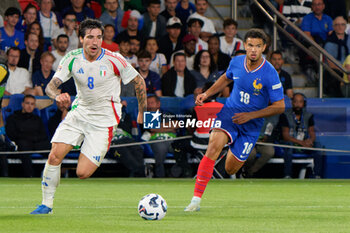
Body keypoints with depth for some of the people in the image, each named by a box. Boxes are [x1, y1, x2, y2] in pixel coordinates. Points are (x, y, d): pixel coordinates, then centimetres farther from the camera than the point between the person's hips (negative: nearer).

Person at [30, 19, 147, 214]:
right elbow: (51, 86, -7)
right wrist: (57, 95, -31)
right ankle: (47, 204, 2)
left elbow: (139, 82, -2)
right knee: (55, 156, -13)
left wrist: (142, 113, 4)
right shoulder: (73, 59, -6)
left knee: (82, 173, -12)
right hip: (79, 112, 3)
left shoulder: (114, 60, -15)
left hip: (104, 119, -3)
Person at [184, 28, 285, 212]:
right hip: (229, 113, 1)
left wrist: (250, 115, -17)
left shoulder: (269, 74, -18)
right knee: (213, 146, -28)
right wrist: (207, 93, 7)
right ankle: (196, 199, -30)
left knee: (230, 170, 4)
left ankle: (237, 154, 45)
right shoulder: (236, 62, -6)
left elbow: (280, 106, -12)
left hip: (251, 124, -1)